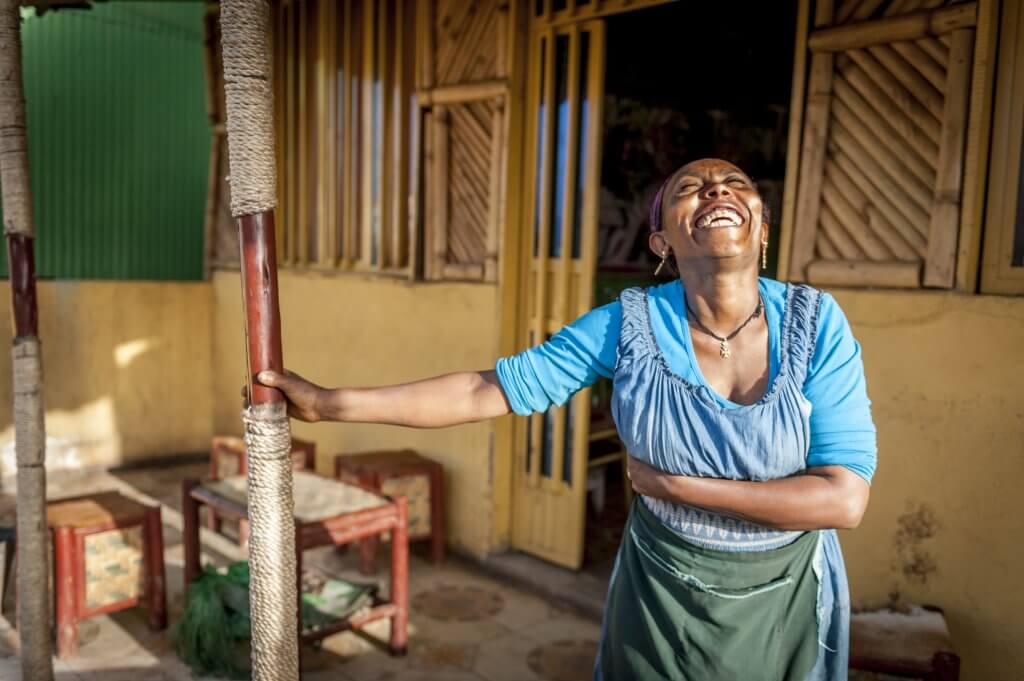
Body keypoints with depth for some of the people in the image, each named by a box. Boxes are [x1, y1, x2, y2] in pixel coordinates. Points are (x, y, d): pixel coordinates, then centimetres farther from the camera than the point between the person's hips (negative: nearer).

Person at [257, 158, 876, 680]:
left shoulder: (816, 323, -17)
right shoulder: (629, 324, -16)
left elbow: (844, 499, -20)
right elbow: (488, 391, -14)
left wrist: (673, 484, -20)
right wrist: (331, 403, -14)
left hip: (785, 602, 1)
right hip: (662, 593, 0)